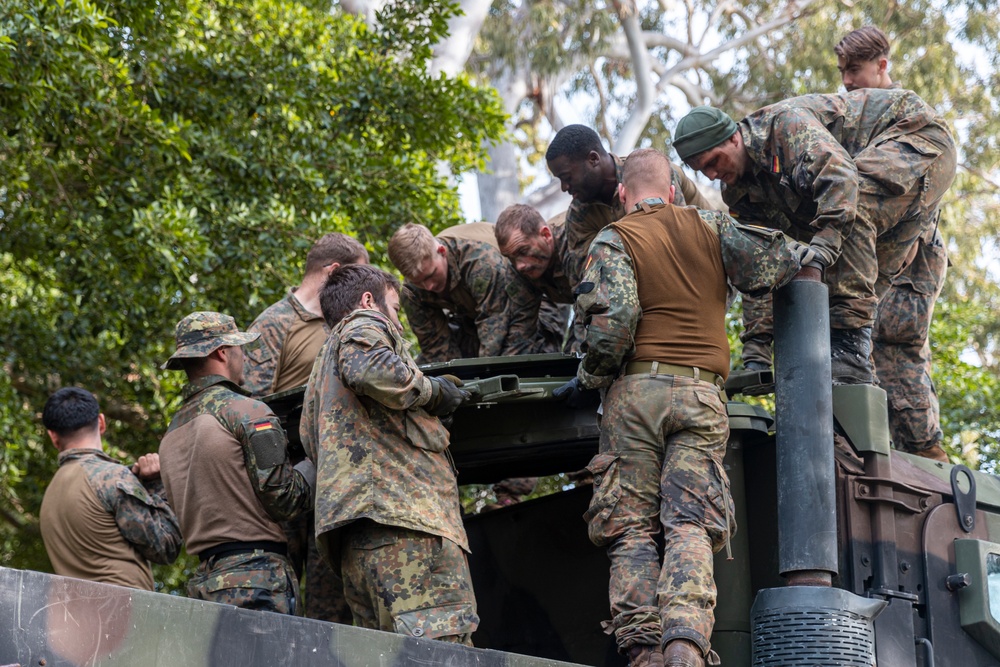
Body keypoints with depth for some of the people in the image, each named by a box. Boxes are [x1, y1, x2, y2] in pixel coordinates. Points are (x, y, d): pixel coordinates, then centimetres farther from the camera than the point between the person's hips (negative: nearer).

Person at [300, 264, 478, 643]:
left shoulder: (322, 371, 36)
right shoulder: (365, 324, 9)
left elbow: (312, 442, 30)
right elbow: (370, 369, -15)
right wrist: (431, 390, 0)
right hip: (402, 511, -9)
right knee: (444, 643, -20)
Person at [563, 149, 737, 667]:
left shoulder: (615, 239, 4)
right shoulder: (711, 228, 15)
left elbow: (614, 317, -10)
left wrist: (590, 378, 3)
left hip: (636, 389, -2)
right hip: (701, 391, 2)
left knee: (631, 528, 1)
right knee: (689, 526, -6)